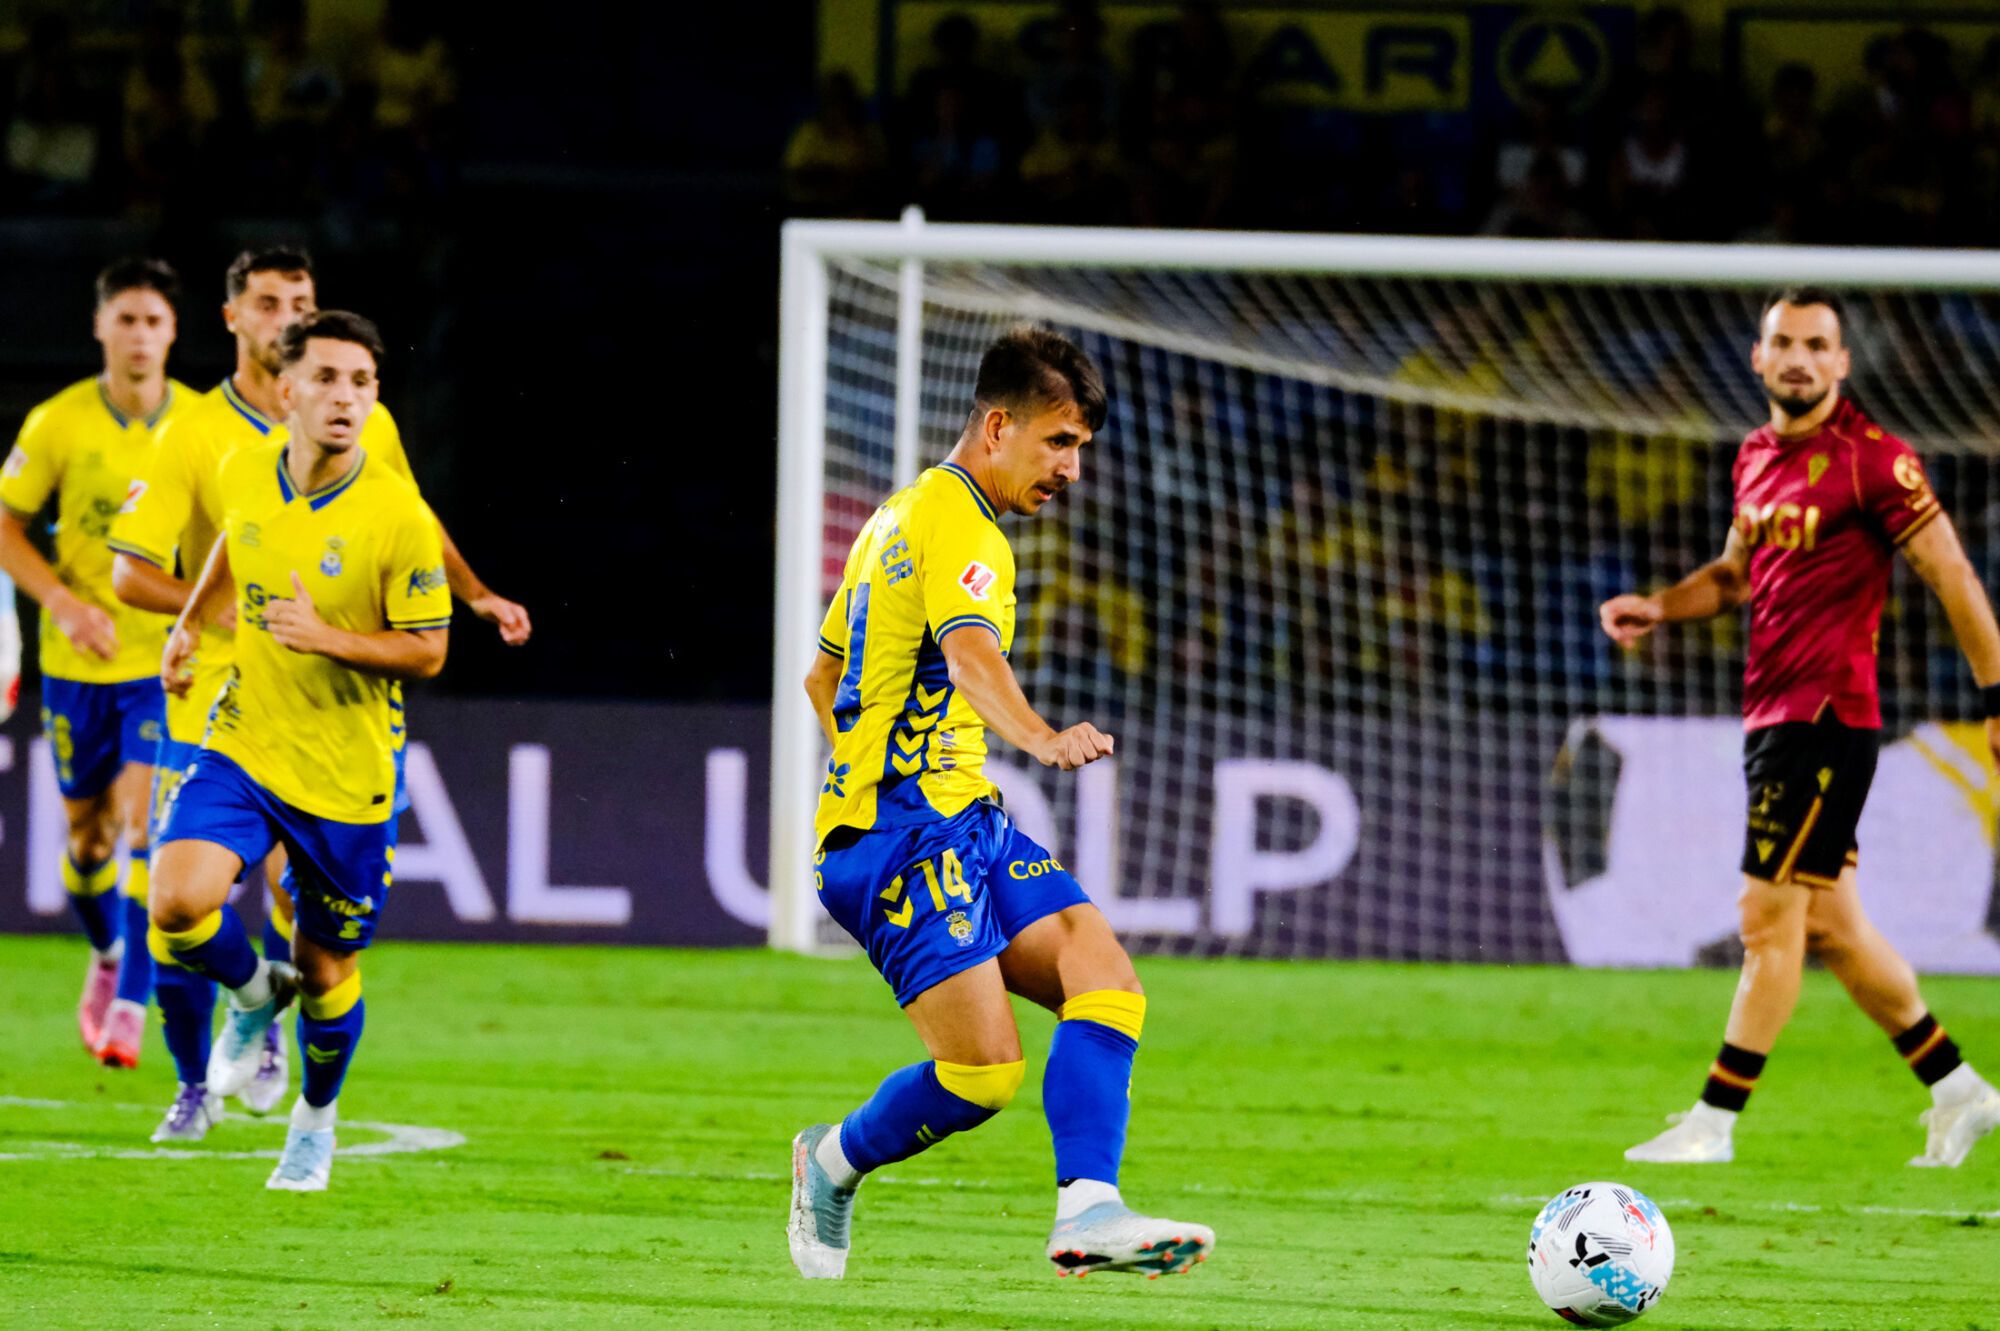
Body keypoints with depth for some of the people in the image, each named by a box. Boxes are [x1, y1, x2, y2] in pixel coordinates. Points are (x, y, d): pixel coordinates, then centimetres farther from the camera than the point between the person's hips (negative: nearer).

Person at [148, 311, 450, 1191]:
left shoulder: (397, 517, -17)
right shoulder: (245, 475, -4)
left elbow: (427, 653, -12)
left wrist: (326, 637, -25)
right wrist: (189, 624, 15)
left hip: (346, 777, -2)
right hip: (242, 745, 3)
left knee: (328, 972, 9)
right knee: (179, 906, -21)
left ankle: (316, 1118, 40)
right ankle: (255, 994, 14)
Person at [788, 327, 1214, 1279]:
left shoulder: (904, 515, 21)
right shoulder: (958, 527, -12)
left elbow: (823, 676, 31)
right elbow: (970, 654, -34)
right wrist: (1042, 740, -52)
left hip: (960, 823, 10)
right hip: (906, 835, -10)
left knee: (1107, 985, -8)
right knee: (984, 1072, -15)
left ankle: (1087, 1212, -20)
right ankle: (834, 1162, 11)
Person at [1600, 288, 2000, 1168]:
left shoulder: (1871, 460, -11)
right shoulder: (1756, 458, 13)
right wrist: (1657, 608, 11)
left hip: (1828, 716, -9)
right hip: (1771, 718, 9)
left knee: (1770, 916, -8)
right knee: (1828, 925, 12)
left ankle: (1714, 1122, -4)